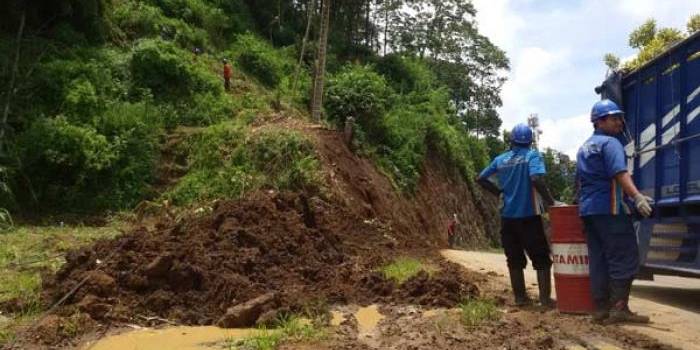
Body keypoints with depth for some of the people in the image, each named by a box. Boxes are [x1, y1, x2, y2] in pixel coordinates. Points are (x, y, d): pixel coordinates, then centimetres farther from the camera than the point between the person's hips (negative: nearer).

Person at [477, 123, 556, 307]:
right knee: (541, 258, 4)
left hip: (508, 216, 4)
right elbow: (536, 180, -23)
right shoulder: (532, 156, -6)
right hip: (529, 216, -4)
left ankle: (520, 297, 16)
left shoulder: (500, 159, 7)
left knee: (514, 259, 12)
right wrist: (550, 201, -14)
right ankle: (545, 298, 0)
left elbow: (480, 179, 10)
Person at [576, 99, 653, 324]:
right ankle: (618, 308, -10)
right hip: (609, 208, -9)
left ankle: (601, 310, 7)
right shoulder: (610, 143, -6)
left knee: (597, 259, 7)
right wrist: (637, 196, -34)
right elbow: (620, 174, -22)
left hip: (587, 209, 9)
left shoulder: (584, 148, 22)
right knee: (624, 258, -6)